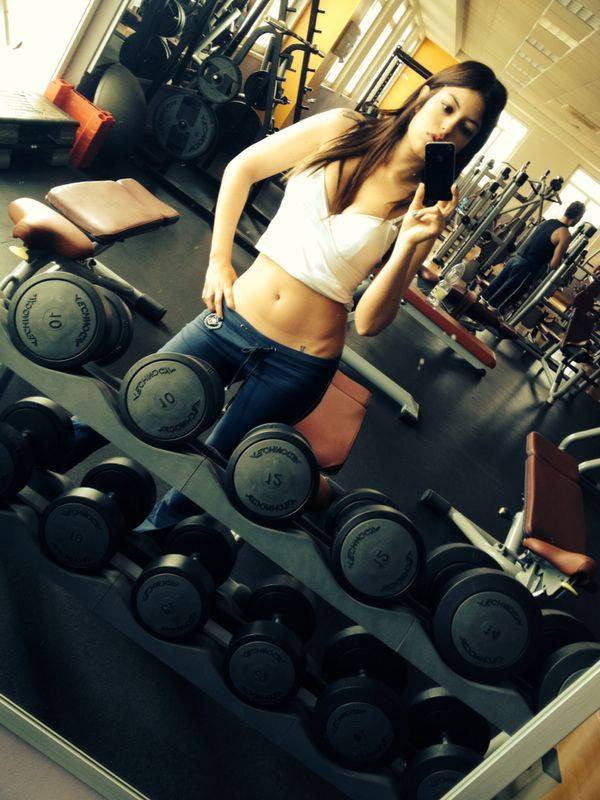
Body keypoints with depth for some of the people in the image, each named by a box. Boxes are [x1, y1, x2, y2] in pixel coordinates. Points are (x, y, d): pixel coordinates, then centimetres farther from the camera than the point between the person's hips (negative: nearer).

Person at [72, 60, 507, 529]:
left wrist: (410, 244, -25)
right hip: (233, 319, 2)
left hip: (299, 366, -1)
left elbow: (370, 322, -12)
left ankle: (161, 525, 45)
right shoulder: (341, 129, -3)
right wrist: (219, 259, 2)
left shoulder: (425, 209, -7)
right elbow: (242, 168, 7)